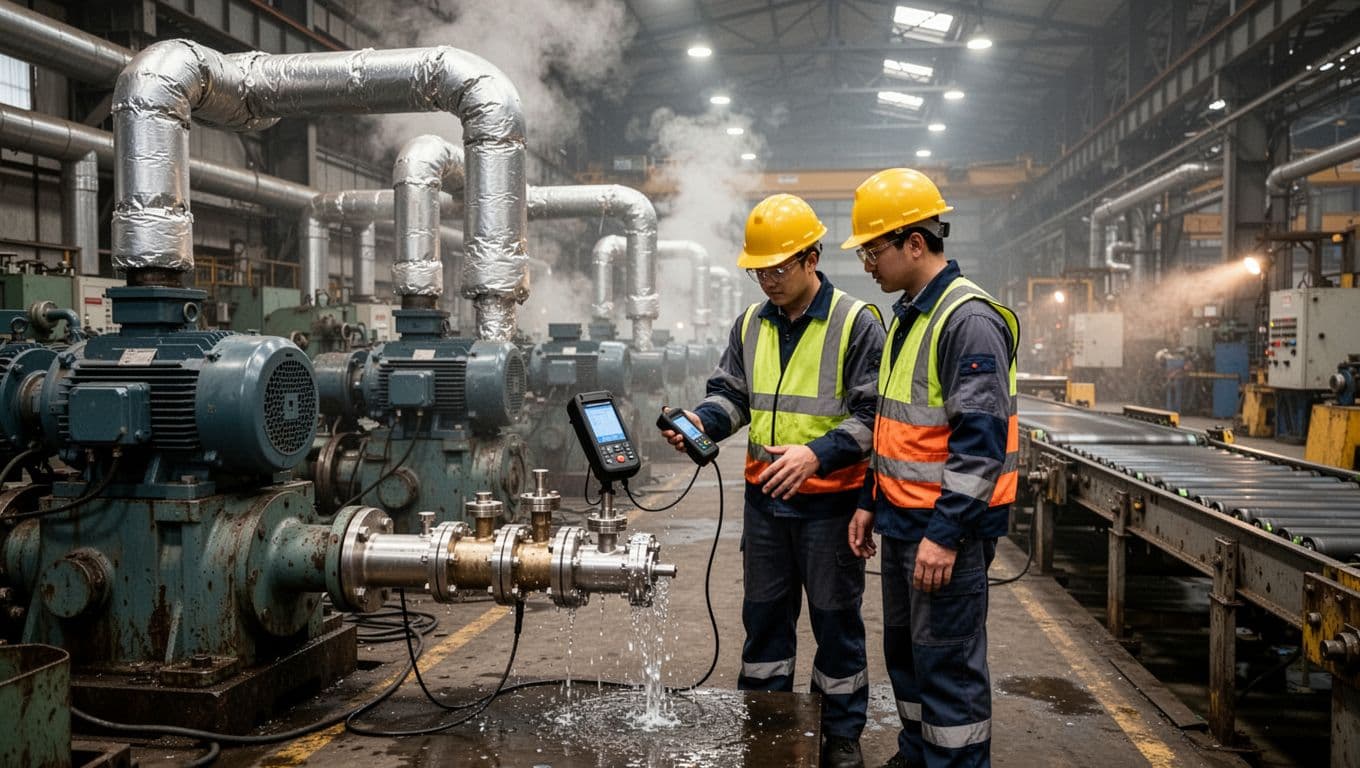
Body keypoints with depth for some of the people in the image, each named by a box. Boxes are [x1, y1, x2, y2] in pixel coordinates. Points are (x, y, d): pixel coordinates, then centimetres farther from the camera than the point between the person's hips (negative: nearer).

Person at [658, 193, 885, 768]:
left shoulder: (857, 323, -10)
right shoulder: (751, 325, 7)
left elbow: (872, 415, -12)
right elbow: (731, 393, 12)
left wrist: (817, 454, -25)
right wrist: (700, 421, -10)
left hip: (829, 499, -5)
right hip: (764, 497, 5)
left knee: (835, 618, 8)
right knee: (764, 613, 15)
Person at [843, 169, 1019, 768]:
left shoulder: (970, 319, -18)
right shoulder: (906, 317, 13)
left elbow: (981, 438, -23)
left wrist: (946, 533, -24)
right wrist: (869, 501, 18)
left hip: (948, 524, -10)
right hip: (902, 519, 10)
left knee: (947, 663, 0)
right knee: (905, 652, 20)